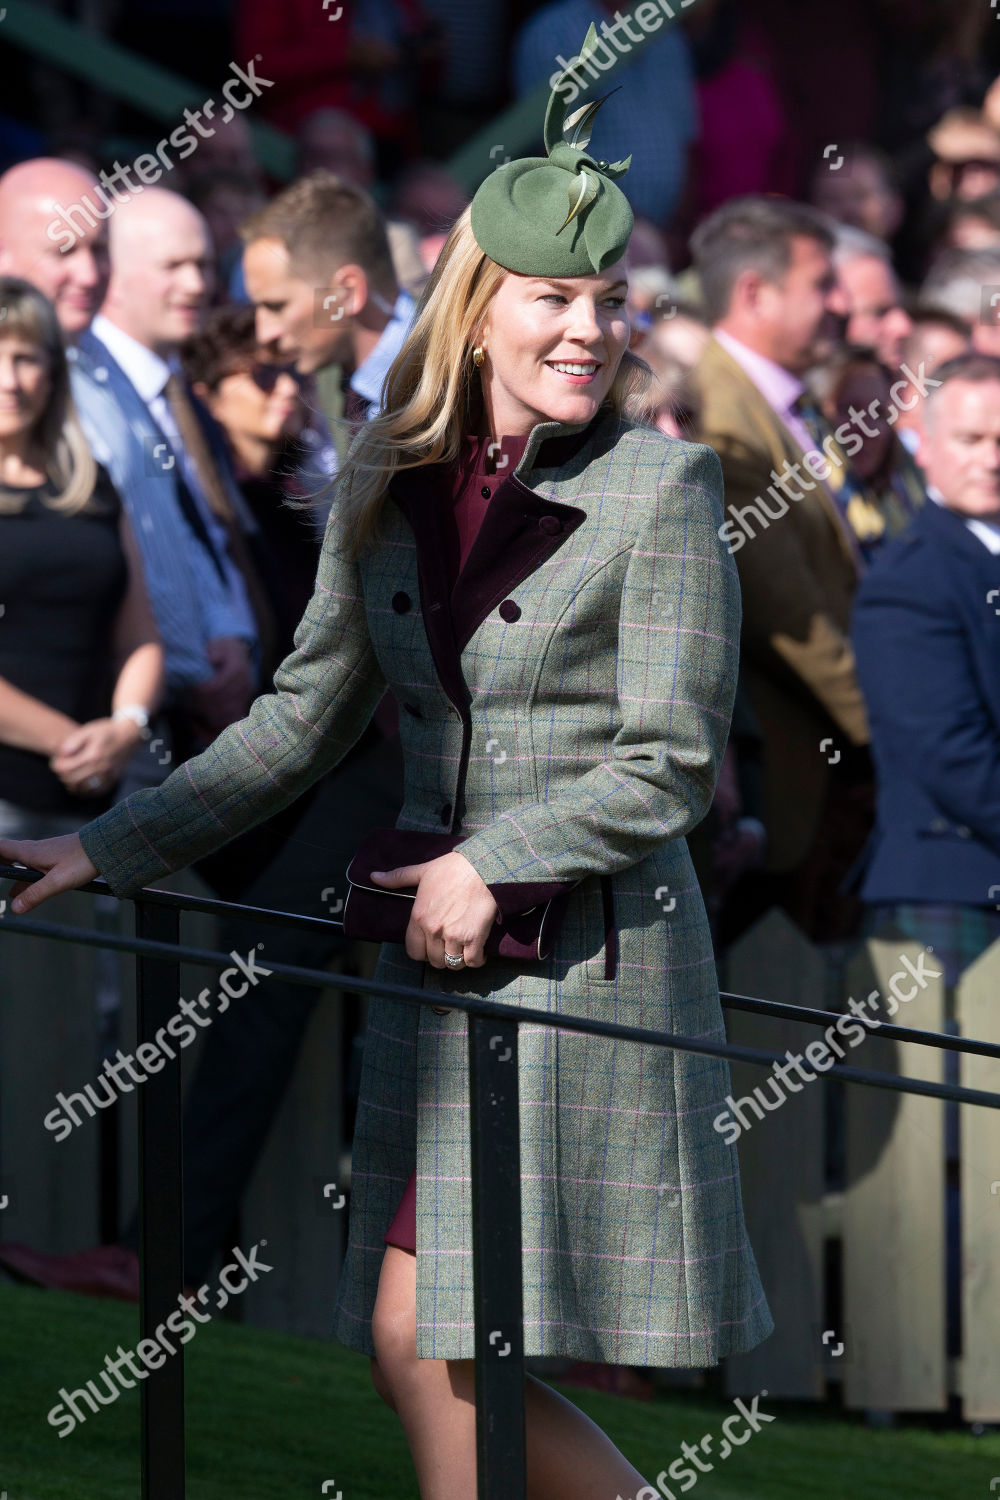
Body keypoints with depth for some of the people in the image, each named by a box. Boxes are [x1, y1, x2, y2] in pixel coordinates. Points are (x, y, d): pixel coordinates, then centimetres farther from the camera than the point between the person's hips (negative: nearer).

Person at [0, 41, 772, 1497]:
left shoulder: (662, 488, -7)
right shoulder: (389, 487, 9)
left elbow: (670, 768, -9)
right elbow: (302, 723, 17)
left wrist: (490, 863, -14)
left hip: (589, 954, -6)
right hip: (436, 953, 6)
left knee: (435, 1341, -7)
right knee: (416, 1351, 5)